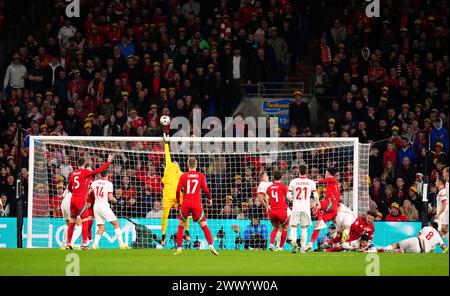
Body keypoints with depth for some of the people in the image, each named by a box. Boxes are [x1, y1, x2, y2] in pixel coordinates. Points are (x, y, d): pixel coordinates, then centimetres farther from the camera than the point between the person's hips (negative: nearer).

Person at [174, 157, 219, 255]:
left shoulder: (183, 176, 5)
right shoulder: (201, 176, 4)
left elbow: (178, 190, 1)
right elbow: (205, 189, -2)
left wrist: (178, 202, 14)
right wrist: (210, 199, 15)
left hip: (185, 204, 0)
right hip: (197, 205, 0)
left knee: (180, 227, 12)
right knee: (204, 226, 4)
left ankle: (179, 249, 6)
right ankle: (211, 246, -8)